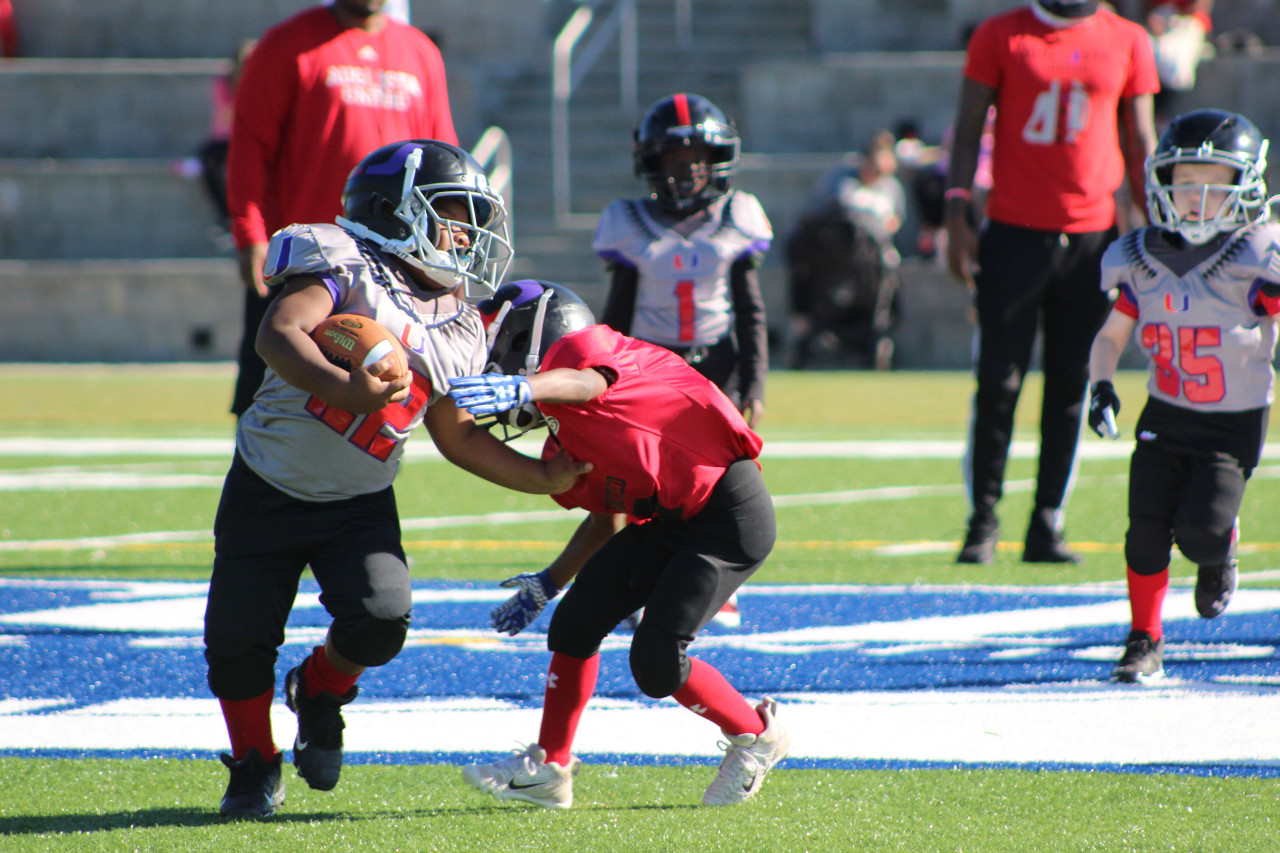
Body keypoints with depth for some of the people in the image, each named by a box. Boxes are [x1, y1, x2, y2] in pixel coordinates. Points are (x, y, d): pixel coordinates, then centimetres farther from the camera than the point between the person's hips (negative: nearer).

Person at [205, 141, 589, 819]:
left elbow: (457, 436, 13)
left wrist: (541, 478, 6)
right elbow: (279, 335, -33)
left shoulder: (456, 335, 3)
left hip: (359, 505, 4)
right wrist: (345, 390, -48)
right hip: (269, 488, -4)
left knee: (380, 620, -19)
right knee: (240, 644, -2)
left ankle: (320, 689, 15)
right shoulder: (345, 269, -16)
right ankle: (254, 767, 25)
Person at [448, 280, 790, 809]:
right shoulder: (566, 438, 17)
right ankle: (549, 769, 13)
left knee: (656, 661, -13)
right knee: (577, 620, 4)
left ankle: (756, 737, 10)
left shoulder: (577, 347, -10)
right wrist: (548, 583, 23)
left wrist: (518, 388, -56)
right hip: (669, 521, 10)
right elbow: (606, 517, 24)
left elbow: (587, 382, -36)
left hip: (730, 512, -10)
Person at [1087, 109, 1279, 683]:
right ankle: (1144, 641, 11)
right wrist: (1101, 387, -9)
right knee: (1147, 529, -6)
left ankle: (1219, 556, 24)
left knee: (1200, 532, -14)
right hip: (1166, 416, 3)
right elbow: (1111, 336, 9)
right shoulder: (1143, 263, -2)